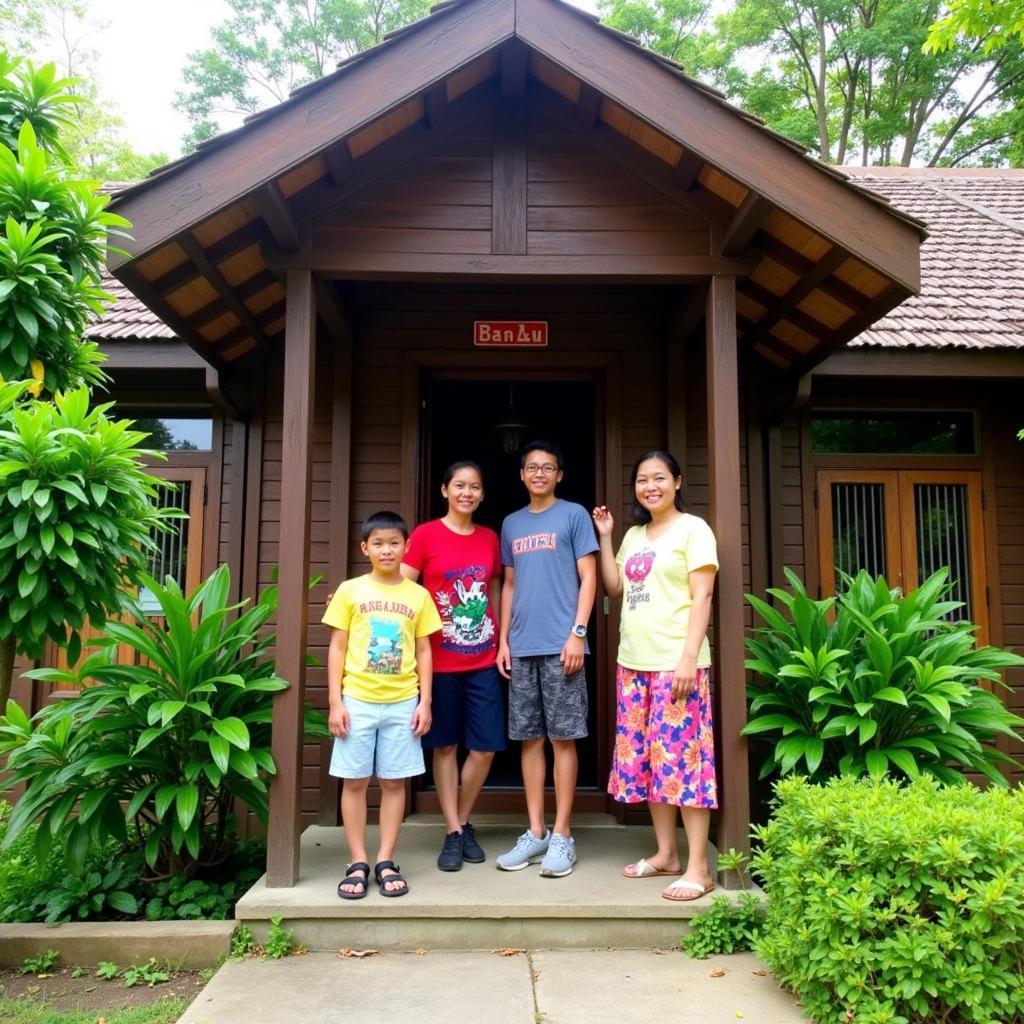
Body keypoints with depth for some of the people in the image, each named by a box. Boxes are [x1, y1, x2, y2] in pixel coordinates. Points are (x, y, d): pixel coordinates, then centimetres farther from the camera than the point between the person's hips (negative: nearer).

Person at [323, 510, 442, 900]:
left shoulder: (418, 595, 4)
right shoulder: (350, 591, 2)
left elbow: (423, 652, 7)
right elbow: (337, 648, 2)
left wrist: (425, 701, 0)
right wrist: (335, 702, -4)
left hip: (402, 703, 1)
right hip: (357, 701, -1)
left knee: (394, 781, 6)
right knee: (354, 781, 4)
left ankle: (385, 862, 15)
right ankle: (358, 864, 14)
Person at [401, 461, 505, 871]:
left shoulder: (490, 538, 7)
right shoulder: (425, 535, -5)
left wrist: (502, 641, 7)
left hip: (483, 660, 3)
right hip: (440, 660, -3)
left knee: (485, 746, 4)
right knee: (445, 745, 7)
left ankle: (464, 824, 24)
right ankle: (453, 832, 19)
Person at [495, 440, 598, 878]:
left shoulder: (574, 515, 3)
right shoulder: (511, 524, 16)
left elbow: (588, 578, -2)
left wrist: (578, 633, -11)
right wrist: (503, 639, 11)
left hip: (560, 645, -5)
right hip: (521, 648, 5)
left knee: (562, 737, -1)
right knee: (529, 737, 7)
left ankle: (562, 836, 7)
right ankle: (535, 833, 16)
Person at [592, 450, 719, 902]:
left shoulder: (692, 528, -3)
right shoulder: (634, 535, 17)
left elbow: (701, 596, -9)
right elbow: (615, 588, 18)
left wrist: (689, 657, -17)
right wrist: (604, 538, 12)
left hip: (676, 662, -7)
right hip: (633, 662, 7)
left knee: (681, 757, -7)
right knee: (643, 758, 9)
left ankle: (698, 867, 2)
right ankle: (666, 853, 21)